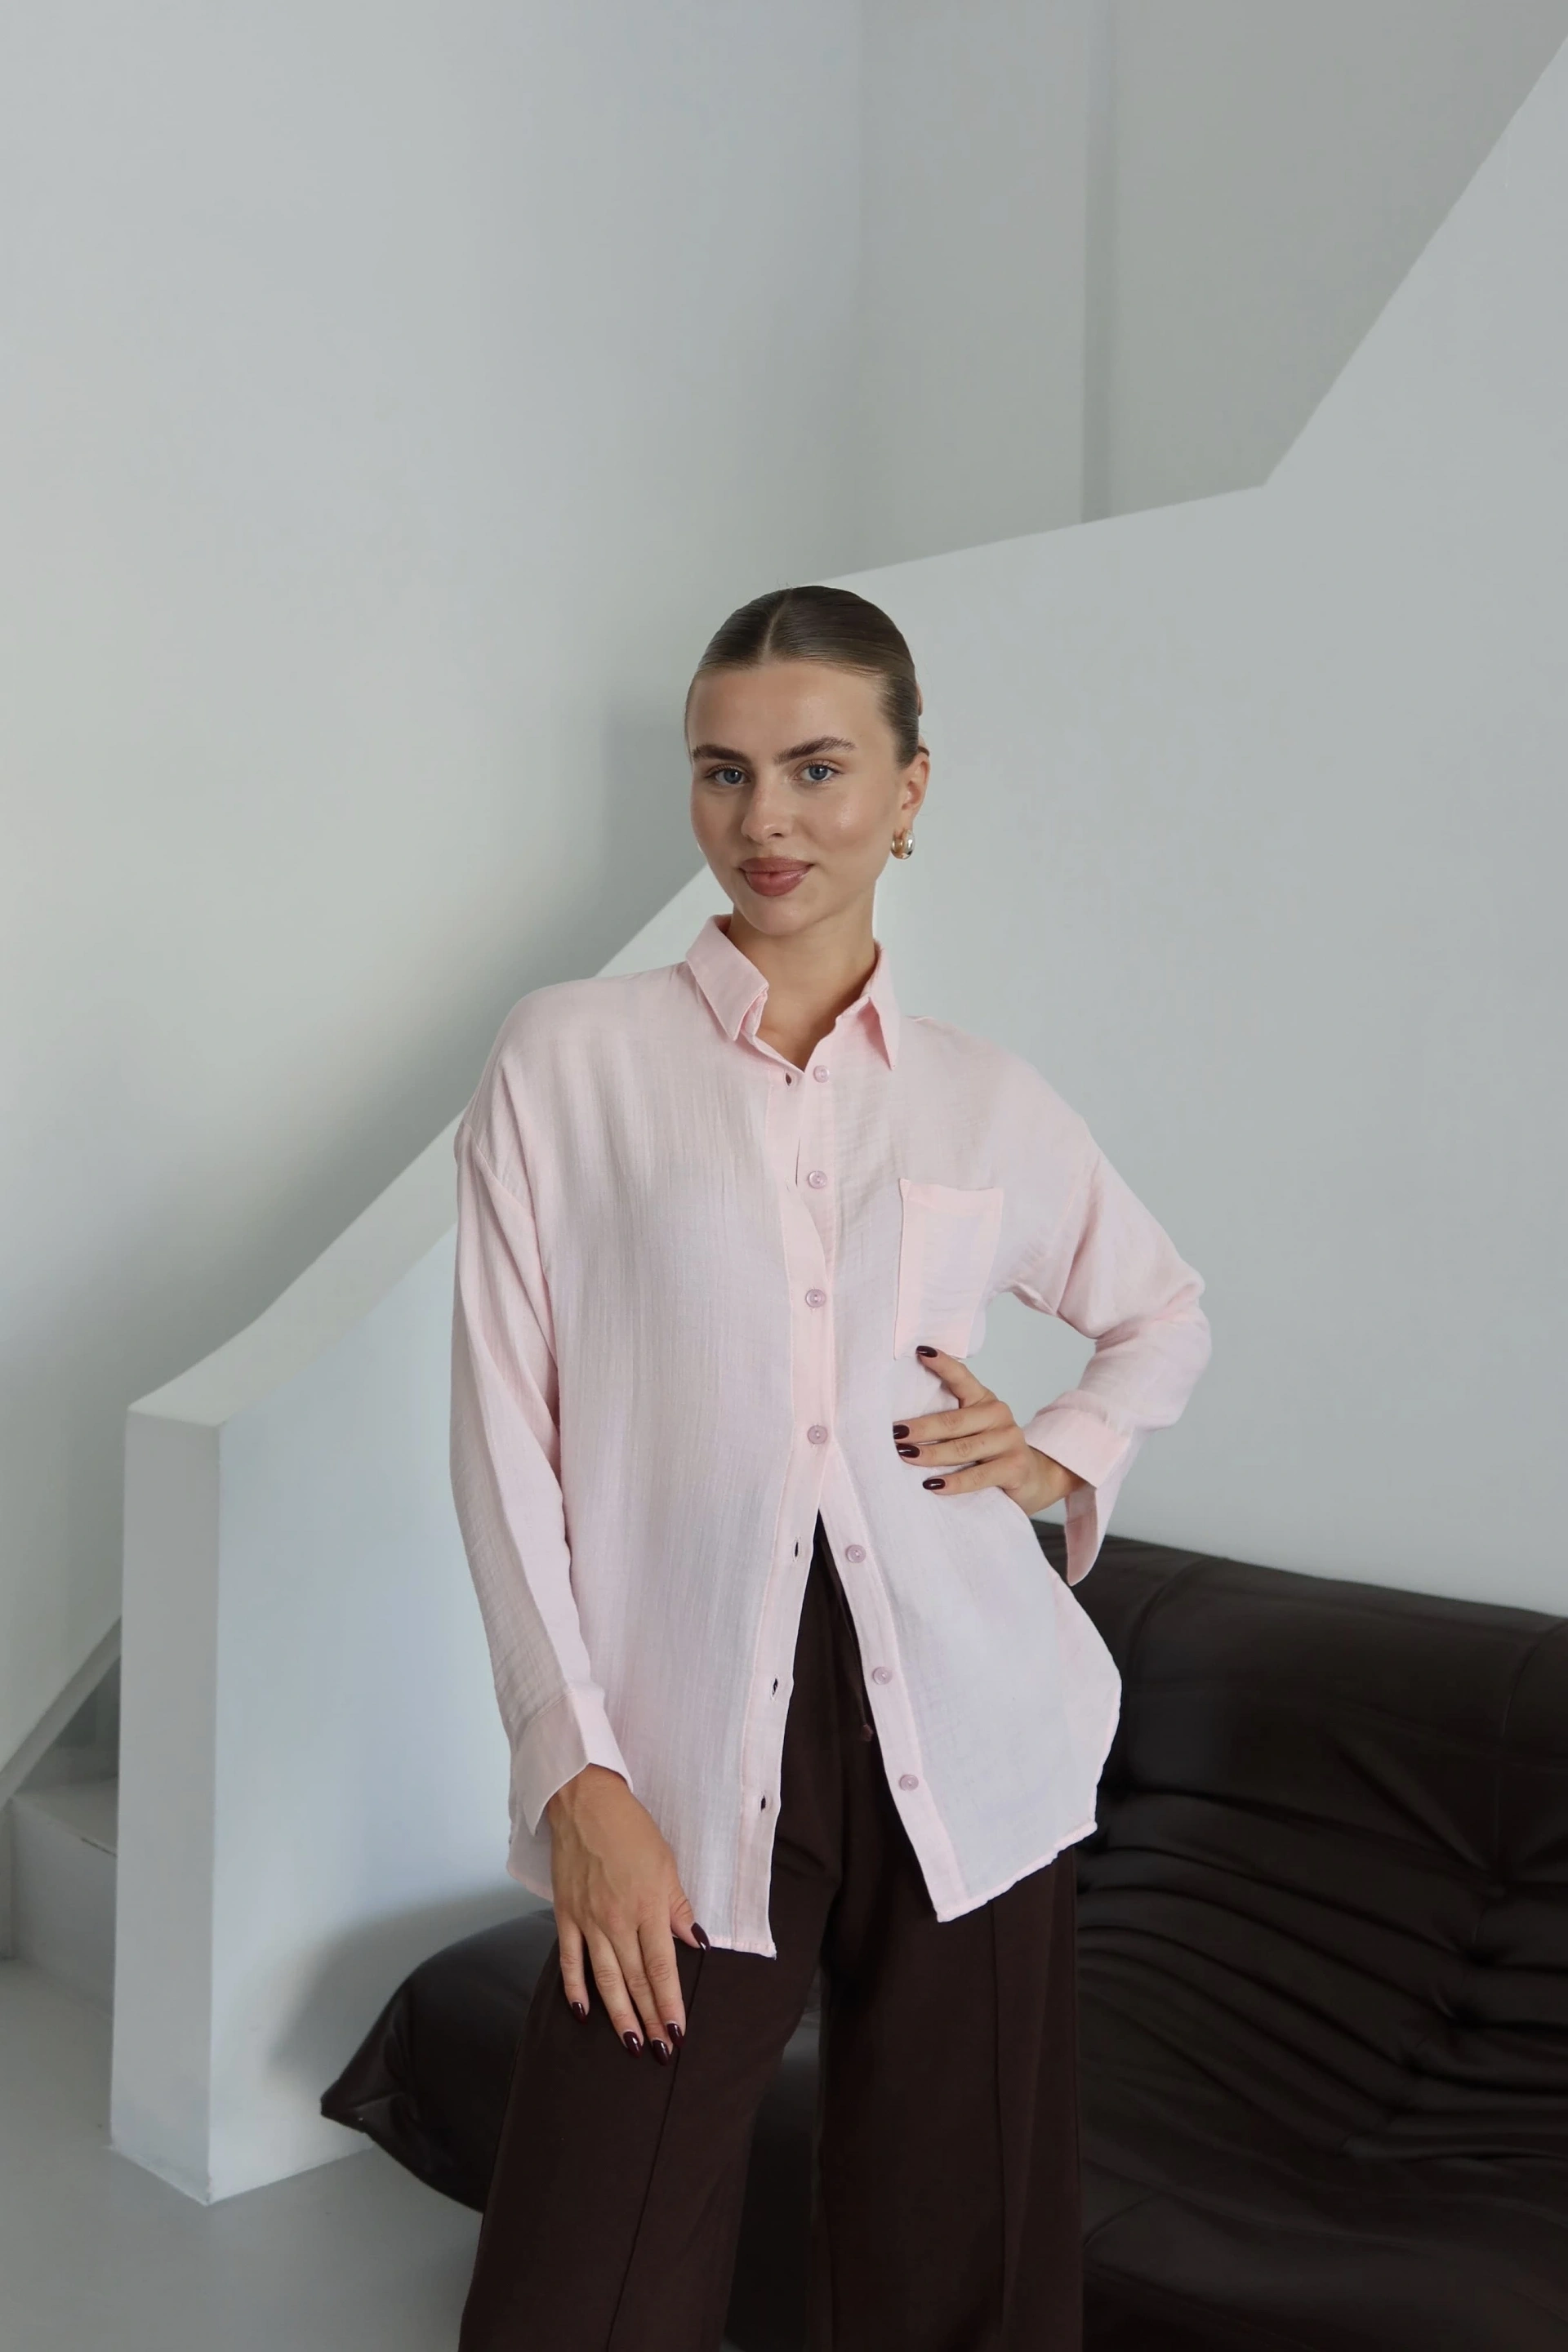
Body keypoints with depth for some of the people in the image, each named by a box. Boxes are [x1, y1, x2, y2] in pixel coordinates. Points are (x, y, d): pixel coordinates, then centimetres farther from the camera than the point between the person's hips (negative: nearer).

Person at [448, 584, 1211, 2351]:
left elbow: (1165, 1314, 24)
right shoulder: (571, 1056, -1)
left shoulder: (987, 1101, 7)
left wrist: (1066, 1457, 4)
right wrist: (577, 1774, -9)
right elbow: (504, 1432, -3)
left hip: (965, 1755, 3)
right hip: (690, 1770, -2)